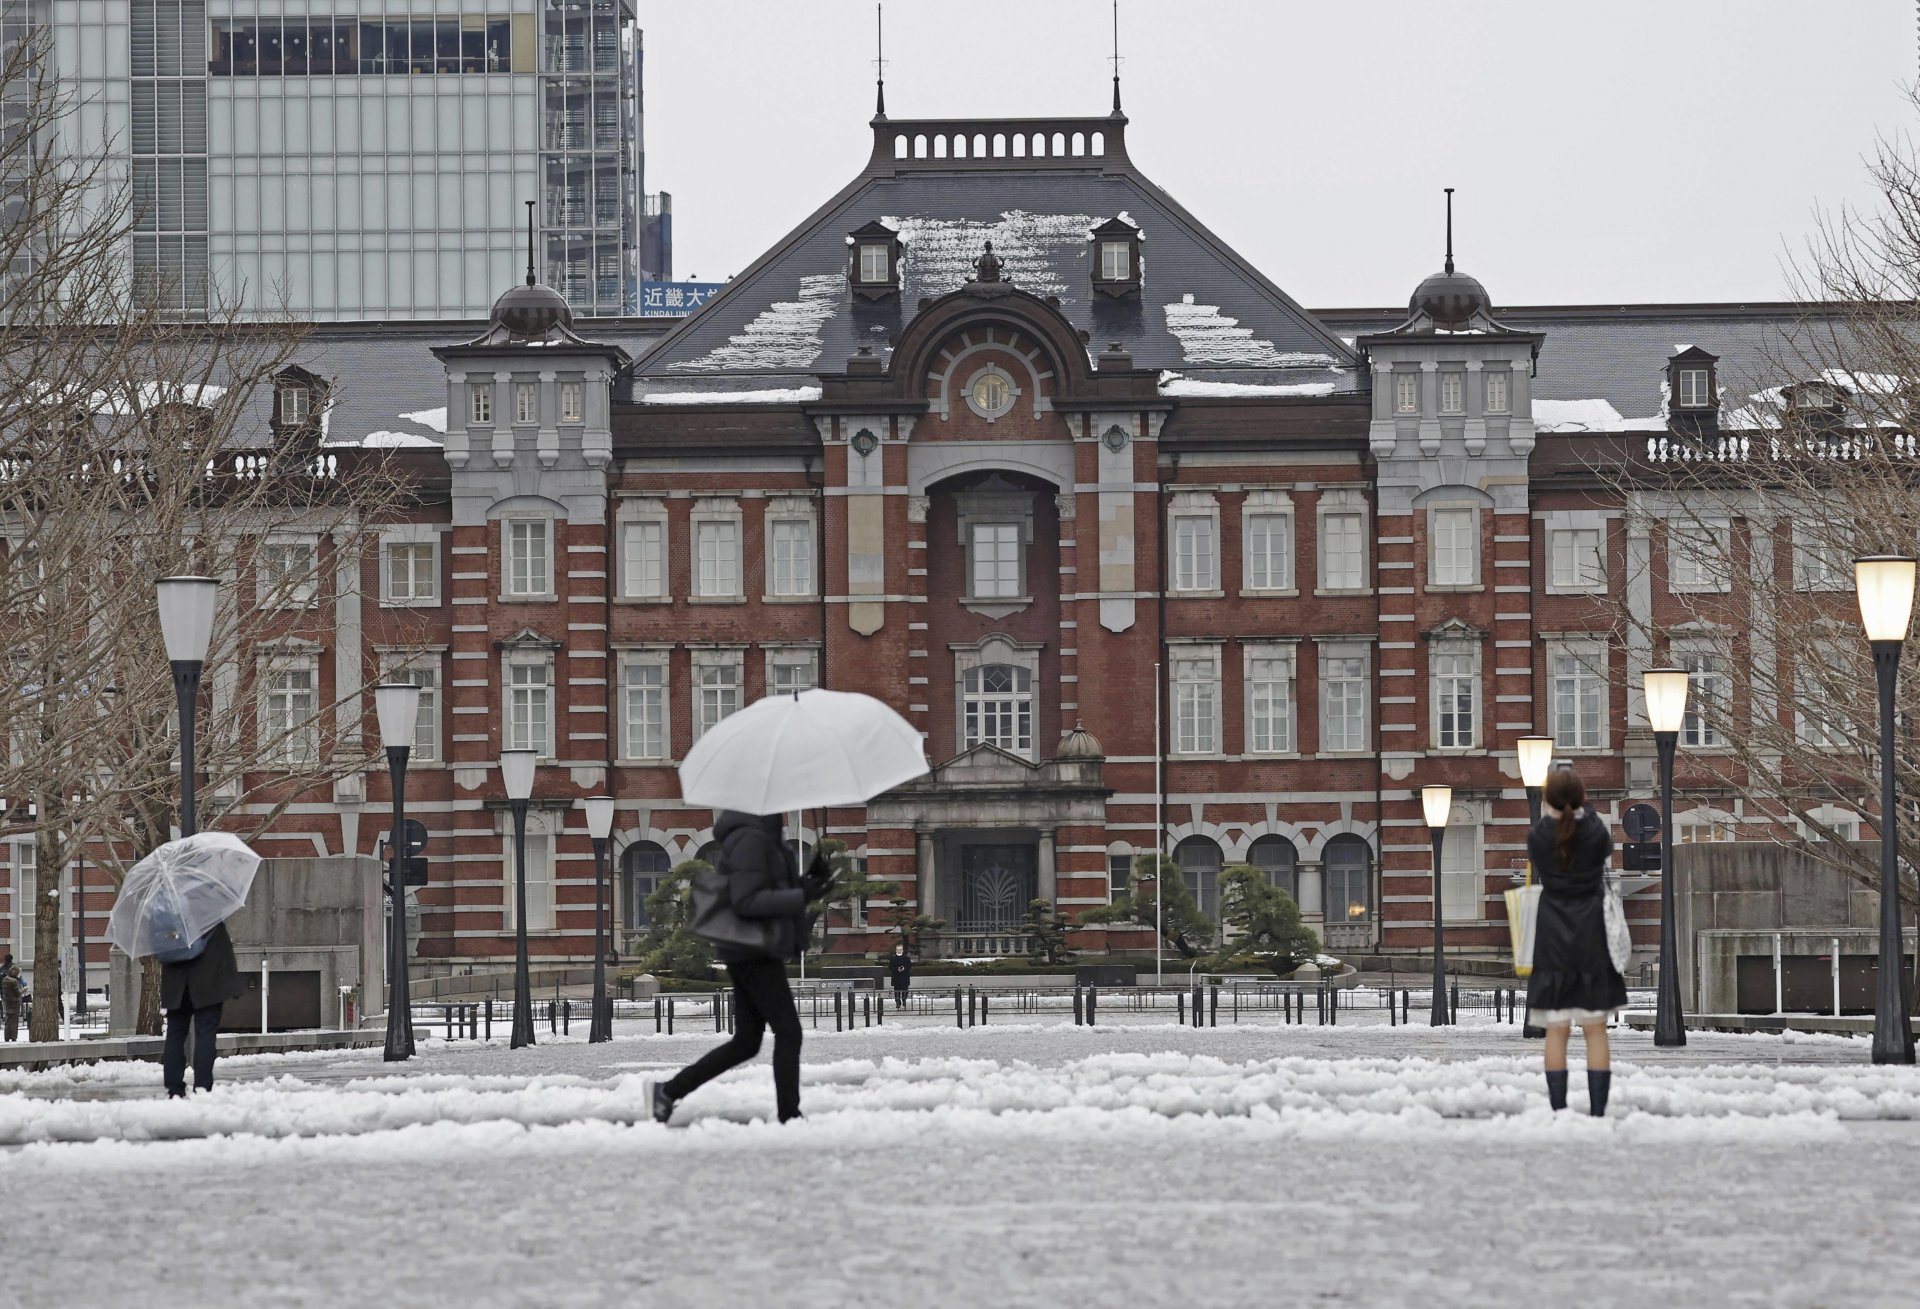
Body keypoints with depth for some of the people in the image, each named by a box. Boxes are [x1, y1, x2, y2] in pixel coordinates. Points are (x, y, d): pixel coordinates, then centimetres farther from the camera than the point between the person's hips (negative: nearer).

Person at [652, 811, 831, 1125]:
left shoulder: (762, 839, 16)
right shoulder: (749, 839, -16)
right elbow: (746, 901, -24)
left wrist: (810, 879, 6)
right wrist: (802, 896, -23)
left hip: (750, 954, 10)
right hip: (755, 953, -10)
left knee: (746, 1042, 11)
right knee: (788, 1032, -5)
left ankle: (670, 1090, 11)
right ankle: (789, 1116, -2)